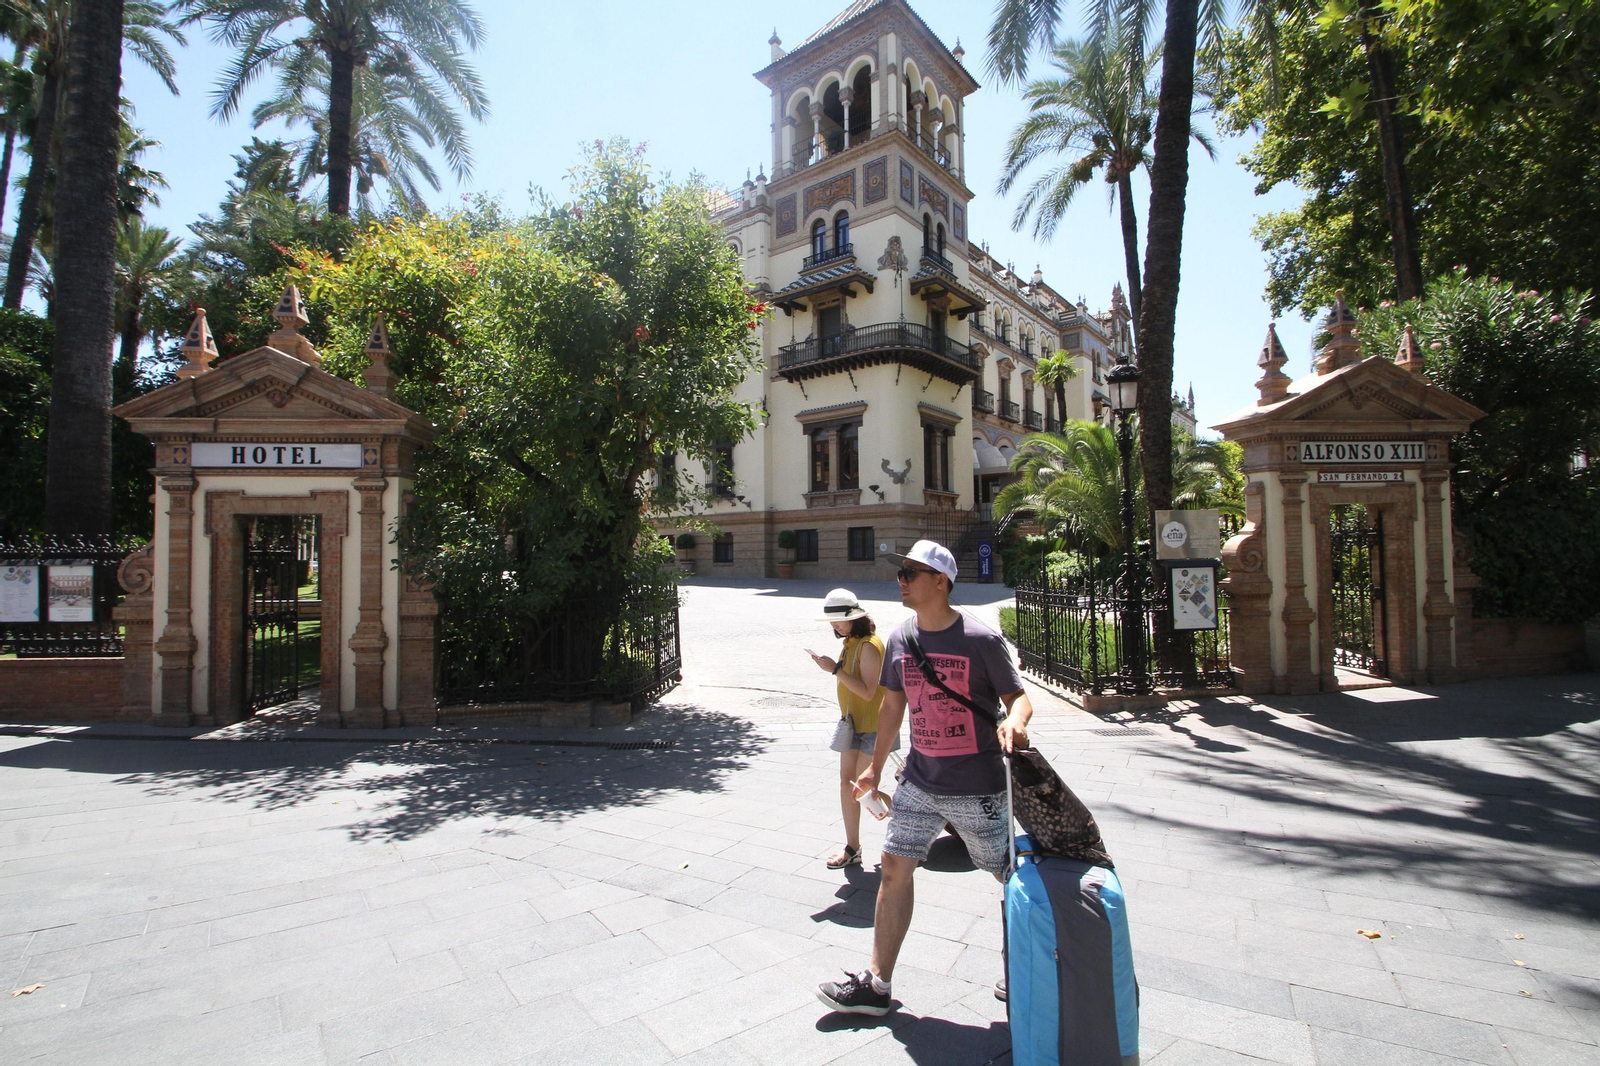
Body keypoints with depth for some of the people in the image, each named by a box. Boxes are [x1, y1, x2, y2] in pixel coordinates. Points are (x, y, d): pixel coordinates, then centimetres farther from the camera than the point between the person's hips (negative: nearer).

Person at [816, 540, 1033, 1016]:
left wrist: (1013, 721, -32)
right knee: (894, 869, 5)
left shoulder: (982, 640, -15)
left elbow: (1018, 697, -8)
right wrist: (876, 765, 19)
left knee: (1011, 879, 10)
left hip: (977, 787, -5)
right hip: (919, 781, 5)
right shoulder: (899, 641, 1)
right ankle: (876, 984, 17)